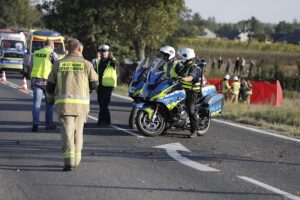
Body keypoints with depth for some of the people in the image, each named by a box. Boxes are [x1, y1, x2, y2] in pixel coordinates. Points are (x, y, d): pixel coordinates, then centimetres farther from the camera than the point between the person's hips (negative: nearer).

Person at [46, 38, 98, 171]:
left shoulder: (59, 64, 6)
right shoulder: (86, 64, 2)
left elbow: (50, 85, 9)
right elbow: (94, 84, 5)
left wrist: (50, 98, 28)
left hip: (64, 103, 0)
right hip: (81, 103, 0)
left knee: (67, 132, -1)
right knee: (78, 132, 15)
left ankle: (69, 161, -14)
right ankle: (76, 159, 20)